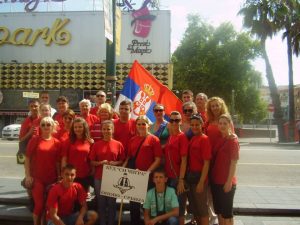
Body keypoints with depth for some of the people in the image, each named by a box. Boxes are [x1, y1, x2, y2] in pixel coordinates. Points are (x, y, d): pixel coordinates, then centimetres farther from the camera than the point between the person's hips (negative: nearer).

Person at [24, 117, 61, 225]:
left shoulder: (57, 143, 2)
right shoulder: (34, 140, -3)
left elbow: (58, 162, 6)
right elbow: (27, 158, -2)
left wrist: (59, 177, 4)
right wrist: (28, 175, -8)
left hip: (52, 178, 2)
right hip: (37, 178, -2)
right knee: (39, 205, -3)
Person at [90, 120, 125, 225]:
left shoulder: (118, 144, 0)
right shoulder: (96, 144, 1)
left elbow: (122, 161, 6)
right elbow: (92, 162, 3)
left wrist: (115, 163, -13)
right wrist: (101, 162, -14)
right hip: (99, 177, 0)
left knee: (112, 202, 8)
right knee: (101, 202, 7)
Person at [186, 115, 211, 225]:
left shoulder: (204, 139, -12)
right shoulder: (191, 139, 9)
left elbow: (206, 163, -15)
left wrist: (201, 182, -18)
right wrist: (186, 177, 6)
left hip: (199, 176, -7)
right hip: (189, 176, 7)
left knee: (202, 208, 4)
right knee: (193, 207, 18)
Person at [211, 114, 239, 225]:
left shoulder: (232, 140, -9)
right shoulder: (219, 139, 10)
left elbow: (234, 162, -13)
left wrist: (229, 181, -17)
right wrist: (212, 177, 8)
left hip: (226, 182, -7)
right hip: (216, 180, 7)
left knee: (227, 212, 3)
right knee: (218, 210, 16)